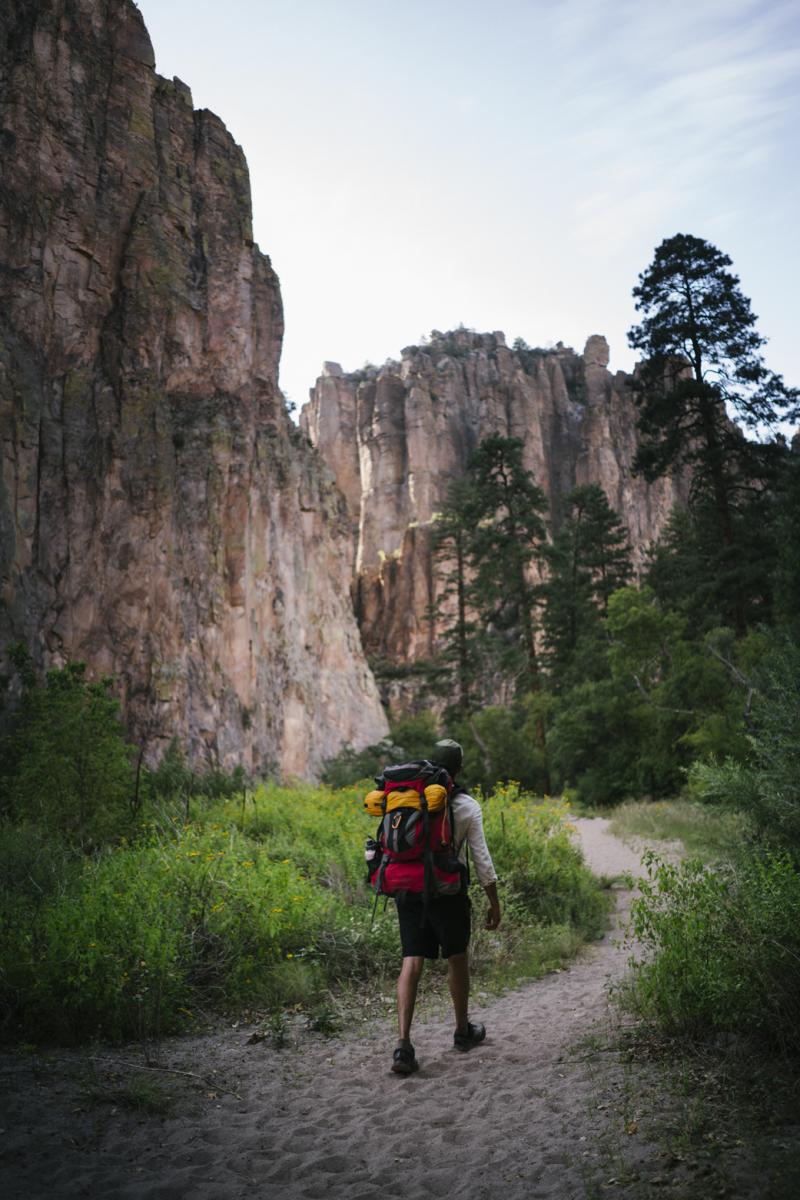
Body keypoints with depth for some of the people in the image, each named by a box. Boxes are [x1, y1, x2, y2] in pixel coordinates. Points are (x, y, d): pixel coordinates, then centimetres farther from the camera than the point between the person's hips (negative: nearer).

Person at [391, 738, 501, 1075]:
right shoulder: (468, 807, -7)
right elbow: (482, 861, -6)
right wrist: (494, 903, 4)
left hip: (408, 892, 2)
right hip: (448, 893, -2)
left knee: (411, 964, 3)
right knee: (457, 960, 18)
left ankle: (403, 1044, -7)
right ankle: (463, 1031, 35)